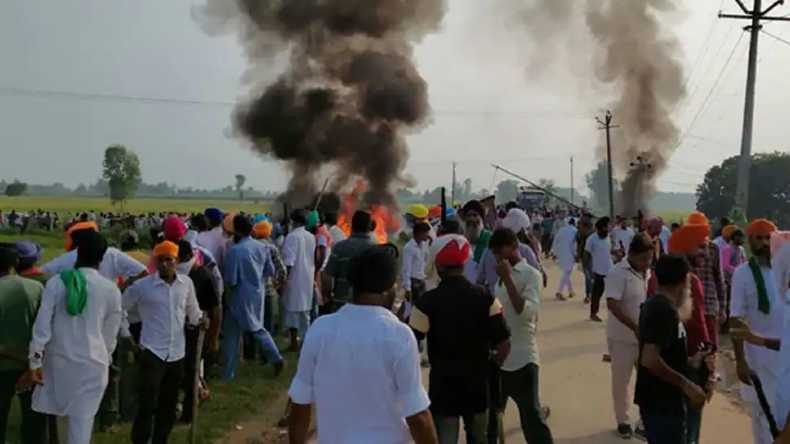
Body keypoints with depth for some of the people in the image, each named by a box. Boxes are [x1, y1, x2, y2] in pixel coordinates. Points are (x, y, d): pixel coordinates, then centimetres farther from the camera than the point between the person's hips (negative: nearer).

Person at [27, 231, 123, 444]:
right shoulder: (111, 289, -8)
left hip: (59, 359, 3)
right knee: (82, 419, 3)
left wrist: (35, 362, 0)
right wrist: (105, 360, 18)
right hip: (92, 362, -2)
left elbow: (42, 325, -7)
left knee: (63, 411, 23)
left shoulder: (56, 282, -6)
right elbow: (110, 334, 2)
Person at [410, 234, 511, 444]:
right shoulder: (485, 298, -7)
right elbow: (504, 345, -6)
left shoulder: (427, 301, -15)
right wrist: (489, 368, 12)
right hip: (477, 384, 3)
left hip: (443, 385, -3)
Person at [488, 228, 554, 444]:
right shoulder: (502, 276, 12)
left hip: (522, 360, -7)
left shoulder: (531, 275, -10)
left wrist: (508, 278, -23)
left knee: (532, 419, -1)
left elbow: (527, 312, -24)